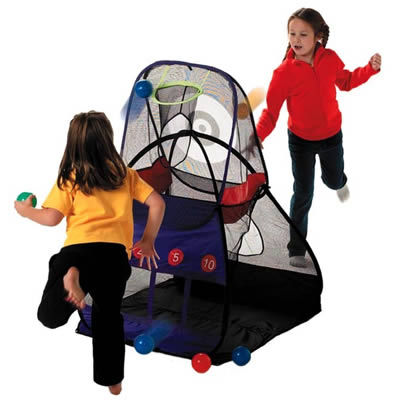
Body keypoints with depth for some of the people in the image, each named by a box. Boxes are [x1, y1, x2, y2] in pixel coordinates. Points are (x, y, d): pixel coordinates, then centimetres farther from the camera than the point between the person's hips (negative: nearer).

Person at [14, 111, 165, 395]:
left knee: (50, 316, 1)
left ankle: (71, 278, -31)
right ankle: (112, 380, 24)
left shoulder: (70, 178, 12)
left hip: (78, 248, -2)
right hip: (116, 253, 2)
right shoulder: (126, 174, 18)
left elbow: (52, 218, 5)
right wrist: (148, 240, 27)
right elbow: (157, 204, 15)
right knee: (109, 315, 22)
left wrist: (26, 211, 25)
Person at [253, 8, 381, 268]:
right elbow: (271, 111, -21)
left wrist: (370, 69, -9)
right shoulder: (283, 73, -25)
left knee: (333, 181, 25)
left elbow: (346, 82, 6)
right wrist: (258, 136, -36)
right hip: (301, 141, -3)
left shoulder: (330, 59, -15)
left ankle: (340, 182, 67)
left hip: (332, 136, 3)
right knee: (303, 195, -2)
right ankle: (296, 250, 13)